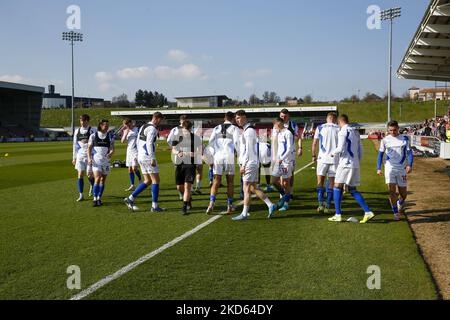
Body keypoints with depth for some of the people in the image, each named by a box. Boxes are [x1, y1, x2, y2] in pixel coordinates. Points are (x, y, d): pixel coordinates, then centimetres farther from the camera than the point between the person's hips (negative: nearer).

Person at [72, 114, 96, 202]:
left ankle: (92, 186, 32)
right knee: (80, 174, -2)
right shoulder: (77, 131, 9)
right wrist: (74, 157, 12)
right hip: (80, 155, 3)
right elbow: (75, 144, 14)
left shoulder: (92, 130, -4)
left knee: (89, 174, -2)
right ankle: (81, 195, 4)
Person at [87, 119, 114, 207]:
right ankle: (95, 199, -11)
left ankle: (99, 198, 18)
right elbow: (89, 148, 5)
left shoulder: (110, 136, 6)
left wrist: (111, 153, -19)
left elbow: (112, 148, 4)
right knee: (97, 178, -15)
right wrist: (89, 158, -7)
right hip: (96, 160, -2)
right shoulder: (93, 135, 2)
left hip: (106, 160, 2)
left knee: (103, 180, 6)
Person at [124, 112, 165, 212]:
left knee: (147, 181, 15)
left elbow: (138, 142, 19)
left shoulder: (143, 127, 17)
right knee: (156, 180, -2)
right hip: (148, 157, -9)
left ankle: (130, 198, 10)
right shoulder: (152, 128, -12)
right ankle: (154, 206, -1)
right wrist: (153, 158, -22)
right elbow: (149, 143, -21)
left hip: (140, 156, 9)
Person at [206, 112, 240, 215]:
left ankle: (212, 203, -14)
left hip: (218, 156, 2)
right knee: (230, 182, 10)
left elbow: (211, 141, 2)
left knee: (216, 181, 4)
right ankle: (229, 206, 13)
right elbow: (236, 142, -9)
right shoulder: (234, 128, 1)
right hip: (229, 156, -2)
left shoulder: (217, 128, 11)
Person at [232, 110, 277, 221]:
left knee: (247, 189, -5)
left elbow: (248, 150, -18)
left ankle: (244, 214, -1)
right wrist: (243, 164, 19)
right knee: (253, 188, 11)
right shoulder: (246, 130, 18)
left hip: (250, 163, -10)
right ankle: (270, 205, 12)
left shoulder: (249, 131, -13)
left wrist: (243, 165, -18)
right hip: (251, 164, 10)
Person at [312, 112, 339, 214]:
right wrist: (339, 155, 12)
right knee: (331, 182, 6)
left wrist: (314, 155, 15)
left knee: (320, 181, 8)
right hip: (335, 159, 0)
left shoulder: (320, 128, 4)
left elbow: (314, 143, 4)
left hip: (322, 158, 0)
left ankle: (321, 204, -3)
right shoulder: (338, 129, 3)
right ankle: (327, 206, 5)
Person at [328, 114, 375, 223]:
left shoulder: (342, 132, -9)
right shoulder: (355, 132, 17)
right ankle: (368, 212, 2)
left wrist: (333, 153, 3)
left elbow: (340, 149, -17)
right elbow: (360, 150, 18)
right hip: (355, 164, 8)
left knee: (337, 187, 1)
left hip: (346, 163, -8)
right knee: (353, 190, 12)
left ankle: (338, 215, -1)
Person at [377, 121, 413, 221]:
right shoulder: (385, 140, 2)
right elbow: (380, 154, 7)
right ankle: (396, 213, -1)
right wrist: (378, 168, 0)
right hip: (390, 167, 0)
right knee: (392, 190, -12)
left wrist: (410, 165, -15)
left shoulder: (404, 138, 2)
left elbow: (409, 152, 0)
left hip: (402, 168, 1)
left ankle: (400, 203, 41)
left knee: (403, 193, 7)